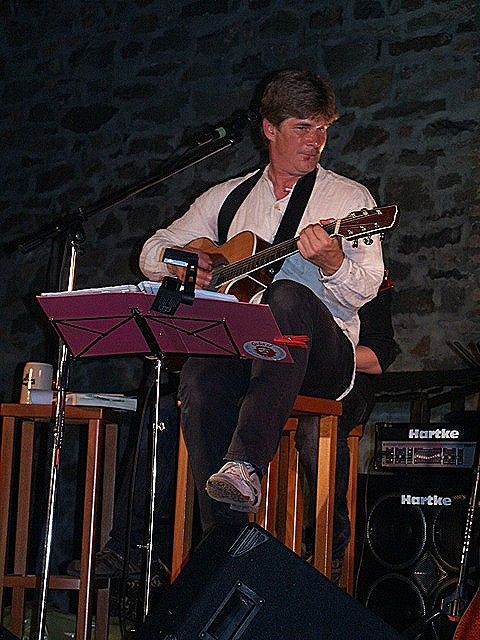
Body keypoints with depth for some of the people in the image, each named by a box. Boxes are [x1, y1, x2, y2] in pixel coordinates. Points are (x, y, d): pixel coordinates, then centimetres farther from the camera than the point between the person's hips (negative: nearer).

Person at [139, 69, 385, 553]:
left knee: (287, 297, -37)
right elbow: (153, 251, 25)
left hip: (321, 357, -2)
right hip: (237, 348, 2)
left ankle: (245, 466, -51)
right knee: (200, 377, -34)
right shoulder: (228, 197, 20)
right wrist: (183, 267, 2)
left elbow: (364, 289, -3)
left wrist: (333, 264, -24)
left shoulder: (349, 198, 10)